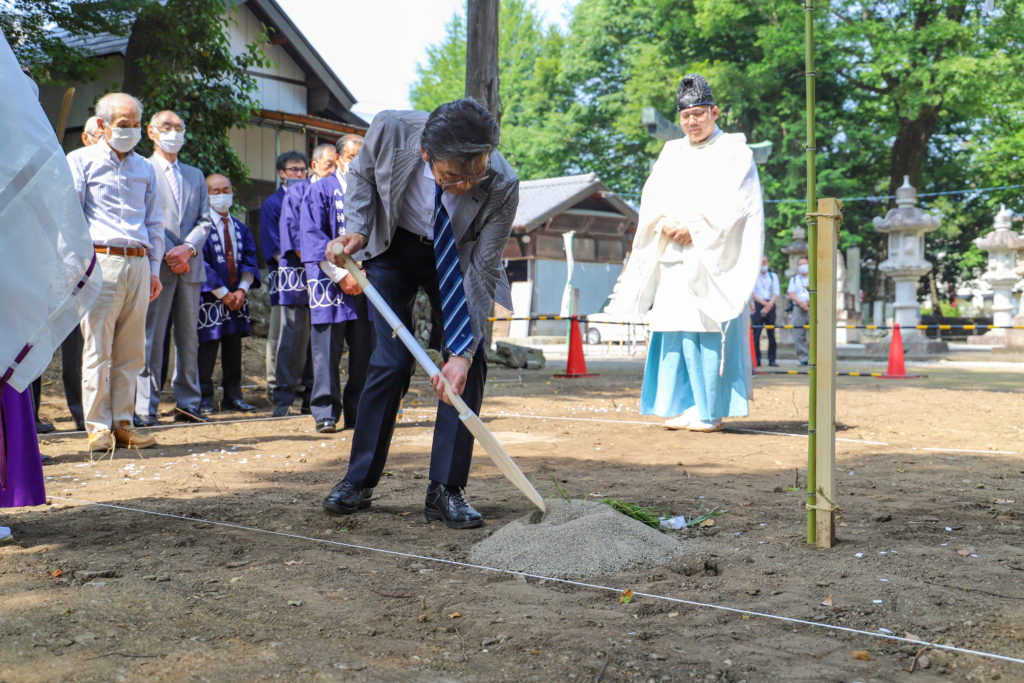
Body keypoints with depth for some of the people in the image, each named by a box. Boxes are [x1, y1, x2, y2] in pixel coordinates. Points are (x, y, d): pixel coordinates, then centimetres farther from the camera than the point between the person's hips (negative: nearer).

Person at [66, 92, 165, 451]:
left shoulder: (144, 168, 20)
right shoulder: (81, 160, 6)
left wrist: (154, 268, 15)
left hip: (138, 262, 4)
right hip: (101, 260, -4)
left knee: (131, 351, 4)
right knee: (98, 349, -5)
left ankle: (122, 422, 10)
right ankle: (98, 426, 0)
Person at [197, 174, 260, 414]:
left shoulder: (240, 228, 14)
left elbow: (250, 261, 9)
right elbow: (201, 263, -11)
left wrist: (242, 289, -7)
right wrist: (223, 293, -13)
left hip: (236, 297, 6)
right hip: (210, 297, -6)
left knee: (234, 346, 9)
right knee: (208, 345, -4)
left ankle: (233, 396, 16)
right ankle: (204, 398, 3)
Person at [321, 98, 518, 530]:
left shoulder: (502, 186, -33)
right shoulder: (391, 130, -32)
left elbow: (482, 271, -26)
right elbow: (362, 175, -7)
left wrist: (463, 351, -33)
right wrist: (357, 231, -23)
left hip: (457, 259, 0)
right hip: (393, 248, 0)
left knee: (468, 364, -11)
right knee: (391, 360, -8)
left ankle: (444, 491, -2)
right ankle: (358, 481, 7)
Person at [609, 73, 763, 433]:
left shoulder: (734, 150, 5)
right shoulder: (672, 152, 20)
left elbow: (735, 201, -7)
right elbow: (652, 197, 10)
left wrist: (695, 227, -14)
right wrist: (666, 224, -9)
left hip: (713, 258, -5)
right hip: (674, 255, 5)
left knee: (710, 330, -9)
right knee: (675, 329, 0)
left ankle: (711, 410, -5)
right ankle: (682, 405, 5)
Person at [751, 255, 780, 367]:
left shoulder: (773, 276, 16)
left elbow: (776, 293, 6)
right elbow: (753, 293, -1)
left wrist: (770, 304, -12)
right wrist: (764, 303, -12)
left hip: (770, 305, 2)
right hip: (757, 305, -2)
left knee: (771, 334, -1)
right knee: (756, 334, -8)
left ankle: (772, 360, 2)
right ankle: (756, 360, -5)